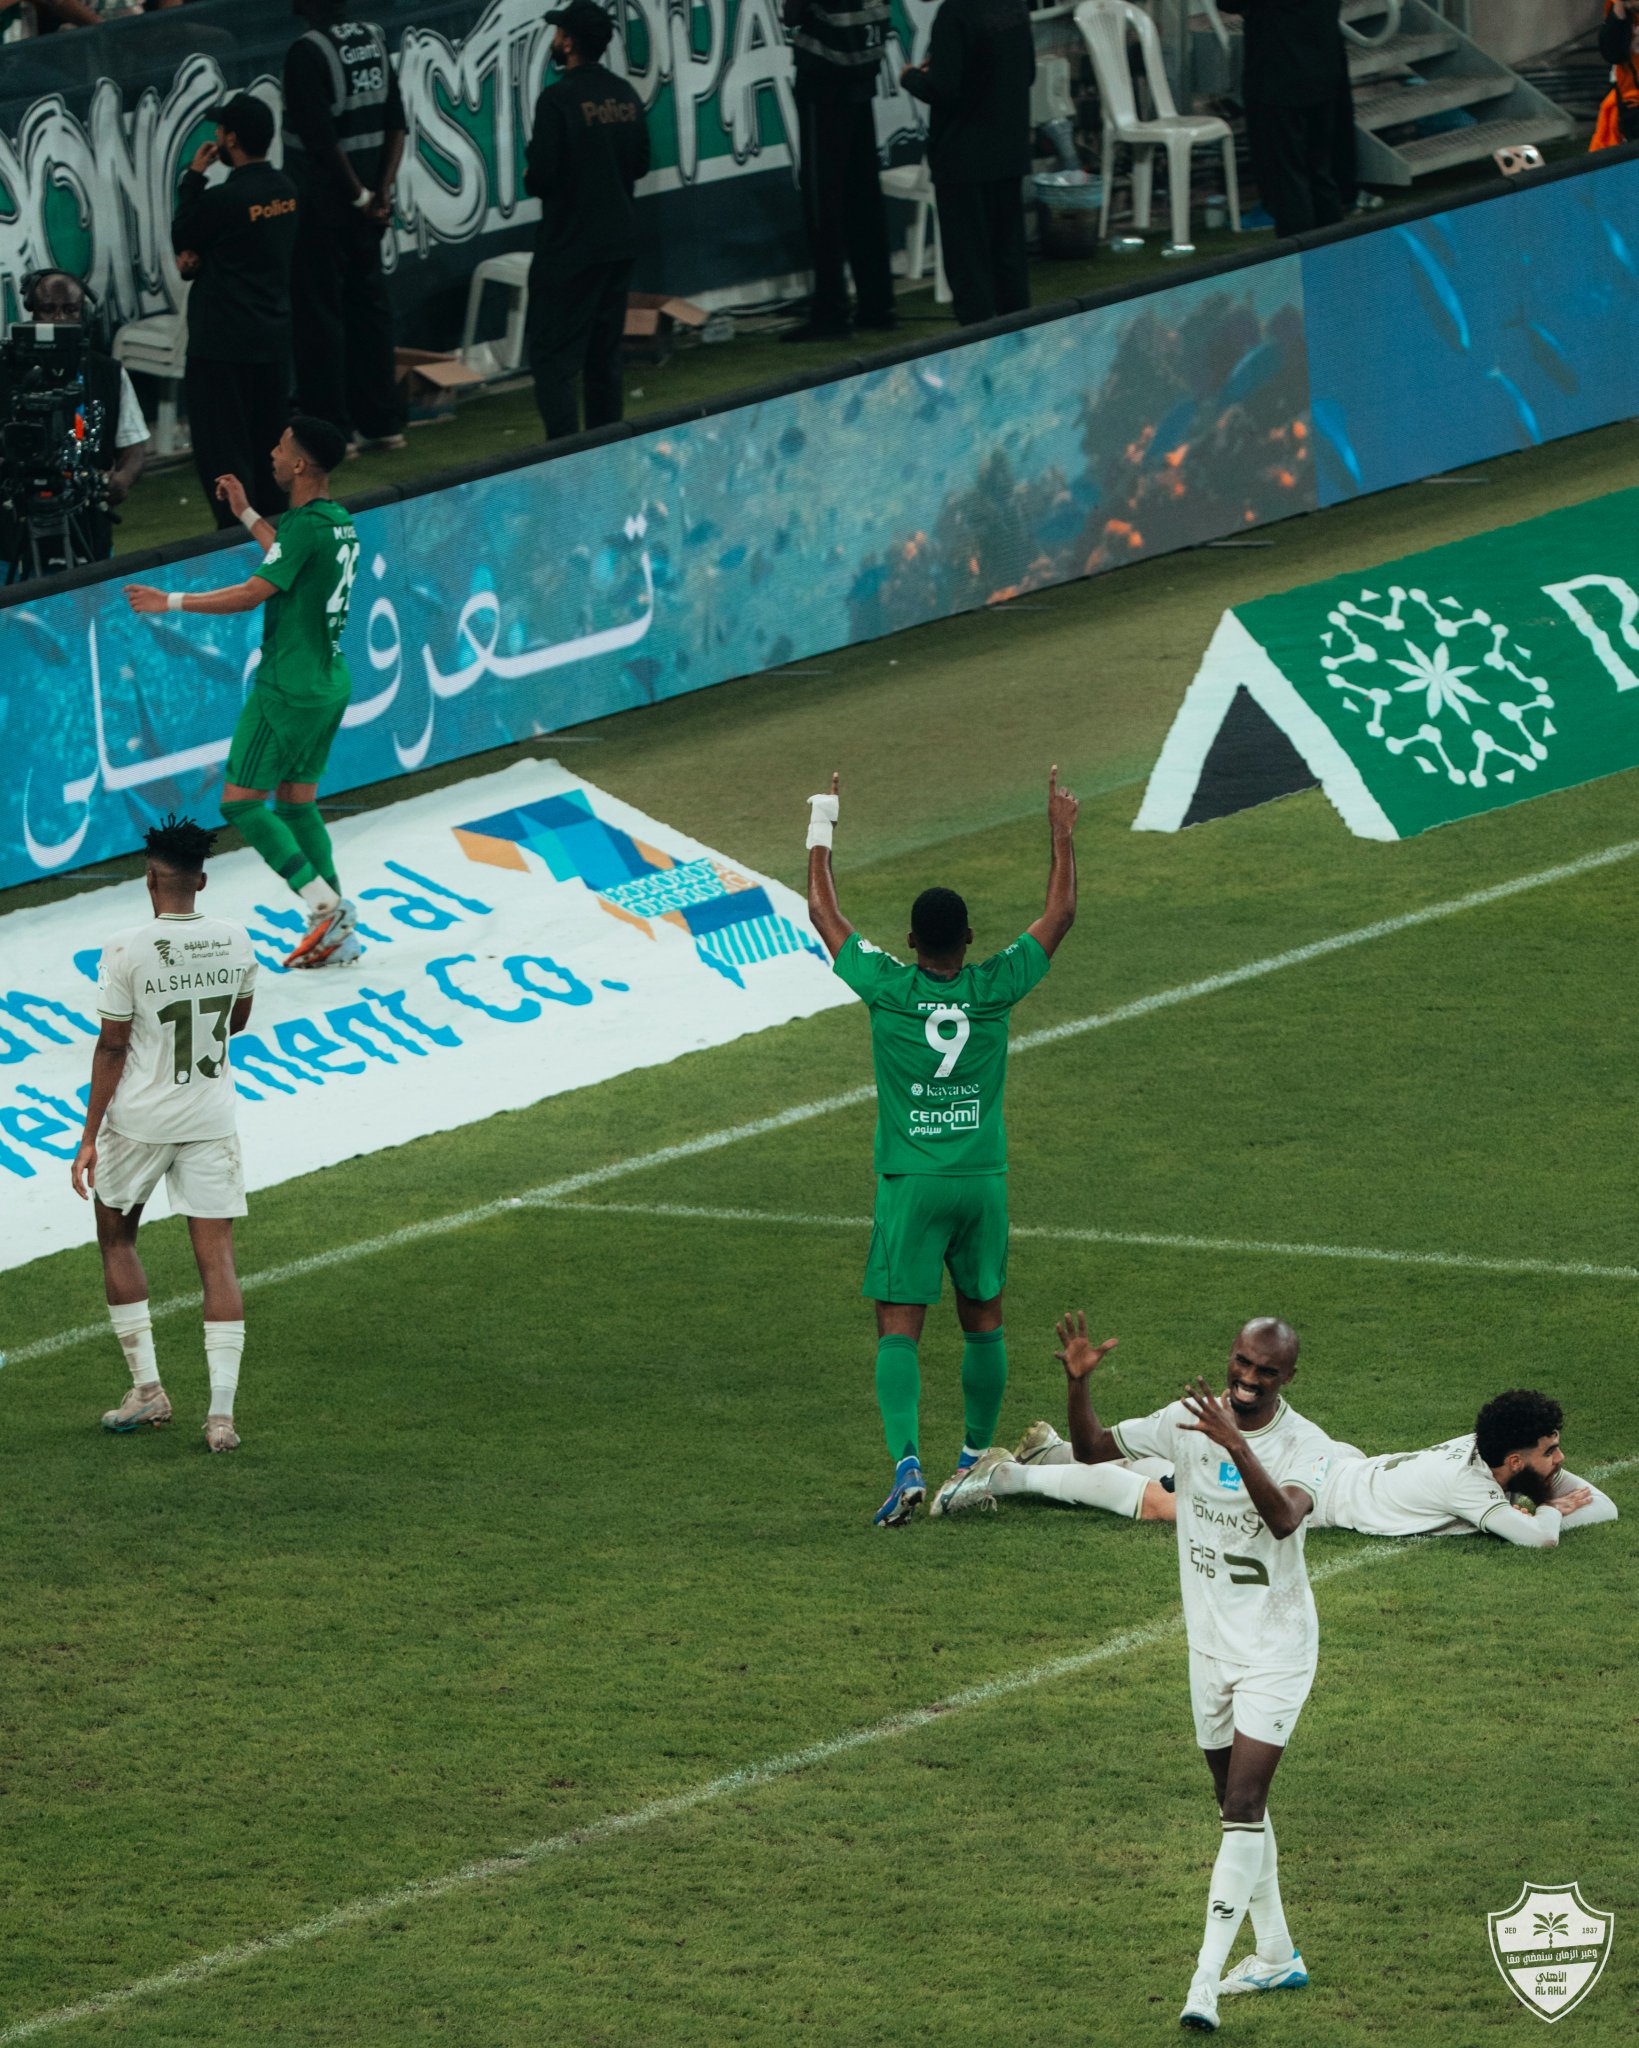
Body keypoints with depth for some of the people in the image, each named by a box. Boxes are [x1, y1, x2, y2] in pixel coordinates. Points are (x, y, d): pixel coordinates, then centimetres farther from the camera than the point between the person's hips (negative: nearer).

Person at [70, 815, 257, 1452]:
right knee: (216, 1257, 2)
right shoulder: (234, 941, -2)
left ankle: (148, 1389, 16)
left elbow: (111, 1048, -11)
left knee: (116, 1239, 18)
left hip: (138, 1121, -3)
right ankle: (221, 1411, -6)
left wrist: (90, 1139, -6)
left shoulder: (127, 951, -15)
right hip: (211, 1120, 3)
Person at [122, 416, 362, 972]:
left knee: (240, 800, -4)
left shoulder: (305, 525, -19)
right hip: (330, 684, 10)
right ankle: (339, 933, 10)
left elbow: (253, 593, -22)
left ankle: (327, 908, -9)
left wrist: (171, 601, -18)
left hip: (288, 689, -10)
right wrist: (247, 516, 36)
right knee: (297, 801, 14)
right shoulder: (341, 523, 10)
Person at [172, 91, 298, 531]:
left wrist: (193, 177, 2)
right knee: (268, 446, 16)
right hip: (274, 341, 8)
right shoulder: (284, 191, 5)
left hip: (223, 346, -8)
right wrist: (199, 257, -2)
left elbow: (182, 239, -2)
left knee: (220, 452, -3)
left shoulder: (224, 198, -20)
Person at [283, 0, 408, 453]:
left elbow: (322, 139, -20)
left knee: (319, 311, 0)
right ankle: (381, 421, 20)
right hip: (364, 200, 7)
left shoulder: (307, 53, -18)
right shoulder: (374, 40, 4)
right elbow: (396, 125, 4)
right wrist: (381, 191, -1)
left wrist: (361, 196, -10)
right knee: (368, 301, 15)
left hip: (323, 200, -7)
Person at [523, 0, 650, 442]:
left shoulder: (559, 99, -17)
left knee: (553, 355, -5)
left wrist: (531, 178, 2)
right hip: (620, 241, 7)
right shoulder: (625, 95, 5)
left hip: (569, 245, -7)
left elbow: (540, 176, -19)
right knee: (605, 352, 16)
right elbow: (640, 162, 12)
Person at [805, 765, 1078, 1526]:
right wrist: (1062, 832, 15)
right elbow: (1060, 915, 5)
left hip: (910, 1181, -2)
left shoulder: (888, 988, -10)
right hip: (982, 1178, 2)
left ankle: (907, 1463, -20)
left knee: (899, 1328, -4)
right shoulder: (994, 989, -7)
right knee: (983, 1320, 17)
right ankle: (977, 1456, 27)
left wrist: (821, 831, 14)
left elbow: (823, 914, 3)